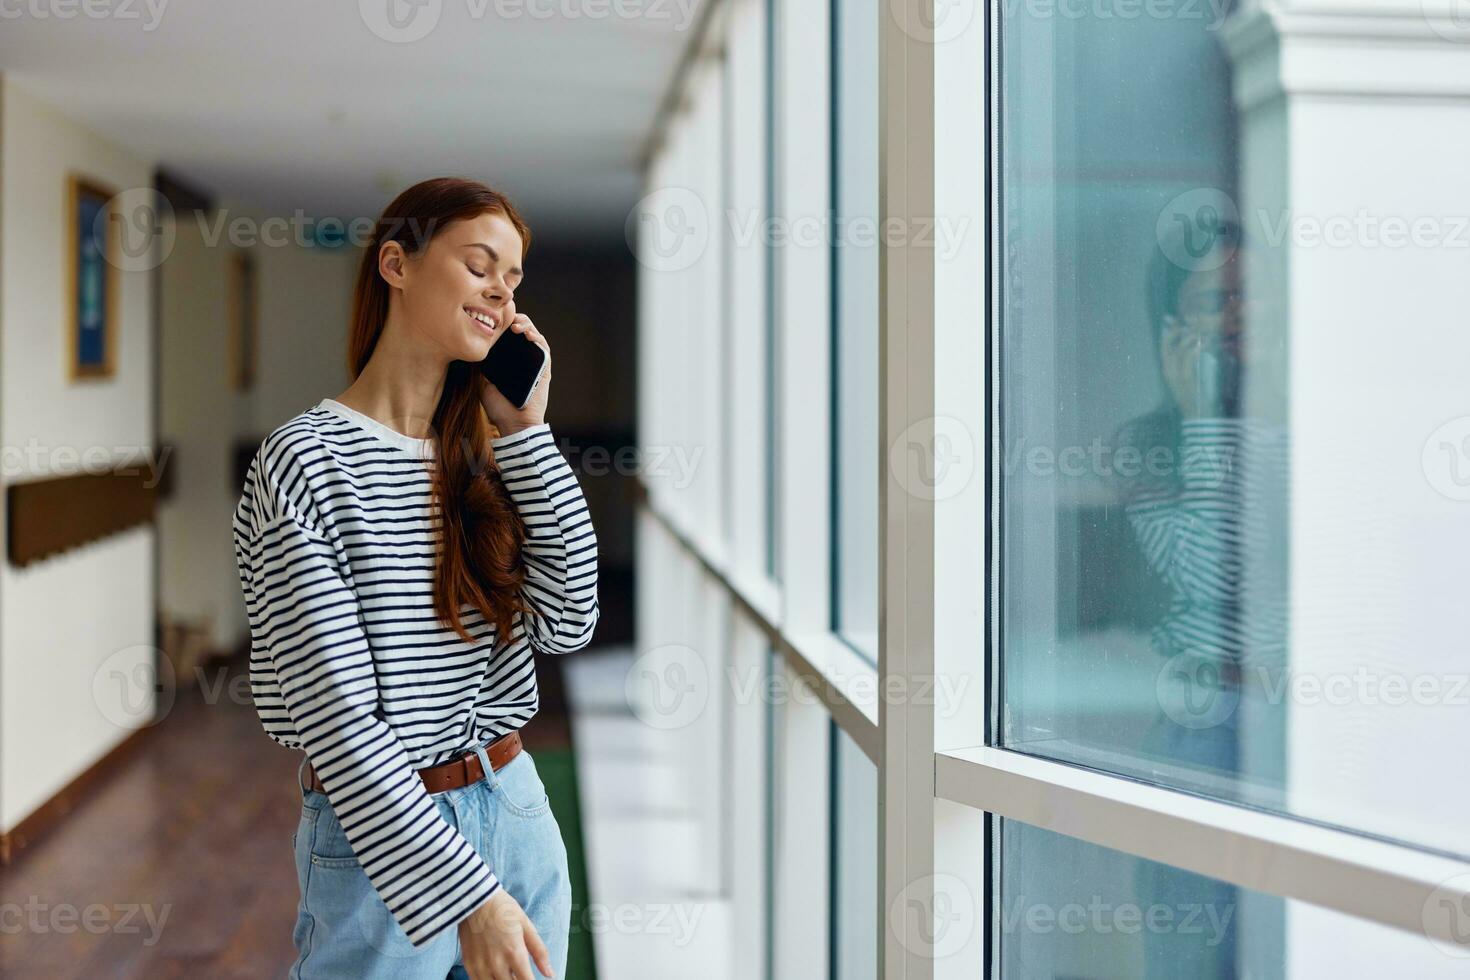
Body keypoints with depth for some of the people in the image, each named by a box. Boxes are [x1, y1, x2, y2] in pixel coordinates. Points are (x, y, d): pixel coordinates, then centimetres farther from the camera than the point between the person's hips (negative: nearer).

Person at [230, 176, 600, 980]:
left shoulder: (481, 458, 6)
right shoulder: (305, 463, -14)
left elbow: (566, 625, -4)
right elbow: (336, 713, -19)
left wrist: (524, 430, -6)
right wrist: (466, 896, -21)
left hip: (516, 812, 6)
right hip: (376, 831, -6)